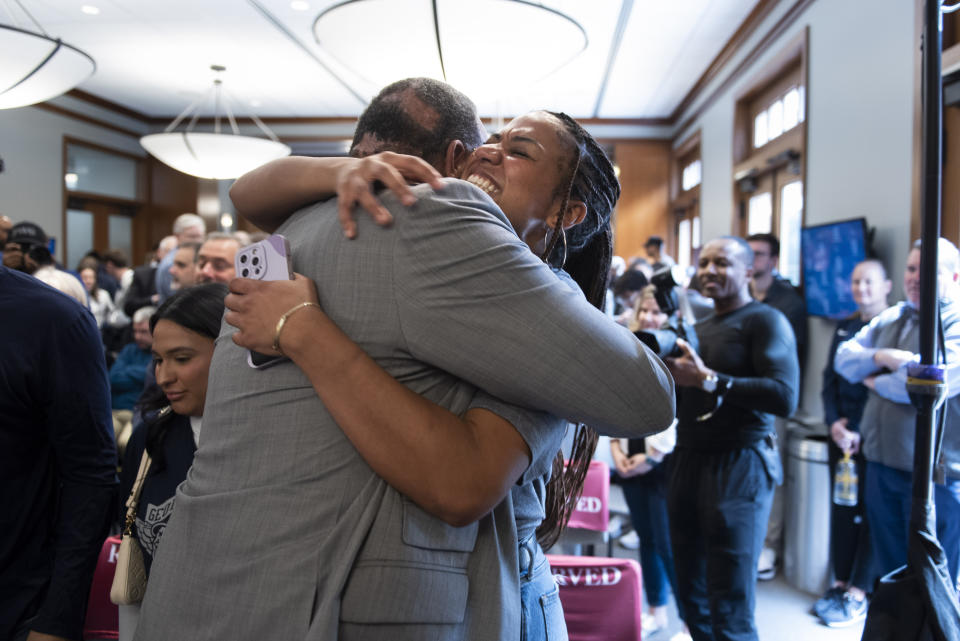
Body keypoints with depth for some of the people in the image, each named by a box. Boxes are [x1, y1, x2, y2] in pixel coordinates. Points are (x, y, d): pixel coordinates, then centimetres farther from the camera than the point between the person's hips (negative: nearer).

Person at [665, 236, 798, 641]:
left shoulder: (765, 320, -5)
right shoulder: (698, 329, 18)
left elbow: (784, 397, -19)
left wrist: (708, 379, -21)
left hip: (739, 467, -7)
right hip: (688, 462, 7)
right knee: (691, 599, 15)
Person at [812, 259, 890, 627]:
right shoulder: (844, 328, 12)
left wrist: (860, 431, -14)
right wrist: (834, 422, -3)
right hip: (842, 432, 5)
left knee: (870, 513, 1)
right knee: (842, 510, 8)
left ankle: (858, 593, 8)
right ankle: (840, 583, 18)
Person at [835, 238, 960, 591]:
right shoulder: (891, 318, 11)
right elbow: (844, 358, 7)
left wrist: (875, 381, -7)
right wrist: (881, 357, -13)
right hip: (882, 465, 7)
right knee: (889, 571, 20)